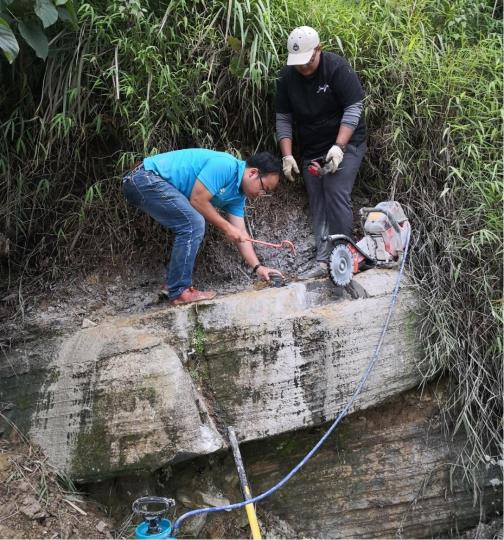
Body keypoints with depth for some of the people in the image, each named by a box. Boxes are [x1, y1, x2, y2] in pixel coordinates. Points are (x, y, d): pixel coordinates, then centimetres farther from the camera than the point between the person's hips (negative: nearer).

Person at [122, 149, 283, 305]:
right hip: (146, 178, -10)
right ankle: (178, 292, -12)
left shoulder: (237, 195, 10)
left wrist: (258, 267, 1)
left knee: (192, 227, 14)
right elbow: (198, 200, -20)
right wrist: (226, 227, -10)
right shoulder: (224, 166, -19)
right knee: (194, 224, -18)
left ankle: (171, 285, 16)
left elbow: (240, 234, 10)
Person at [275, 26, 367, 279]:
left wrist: (339, 147, -26)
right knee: (317, 202, 1)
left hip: (345, 143, -5)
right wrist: (287, 155, -8)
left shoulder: (337, 67, -16)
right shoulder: (287, 76, -3)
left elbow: (353, 109, -17)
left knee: (336, 194, -17)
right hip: (311, 149, 5)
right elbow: (283, 119, 1)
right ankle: (323, 260, 2)